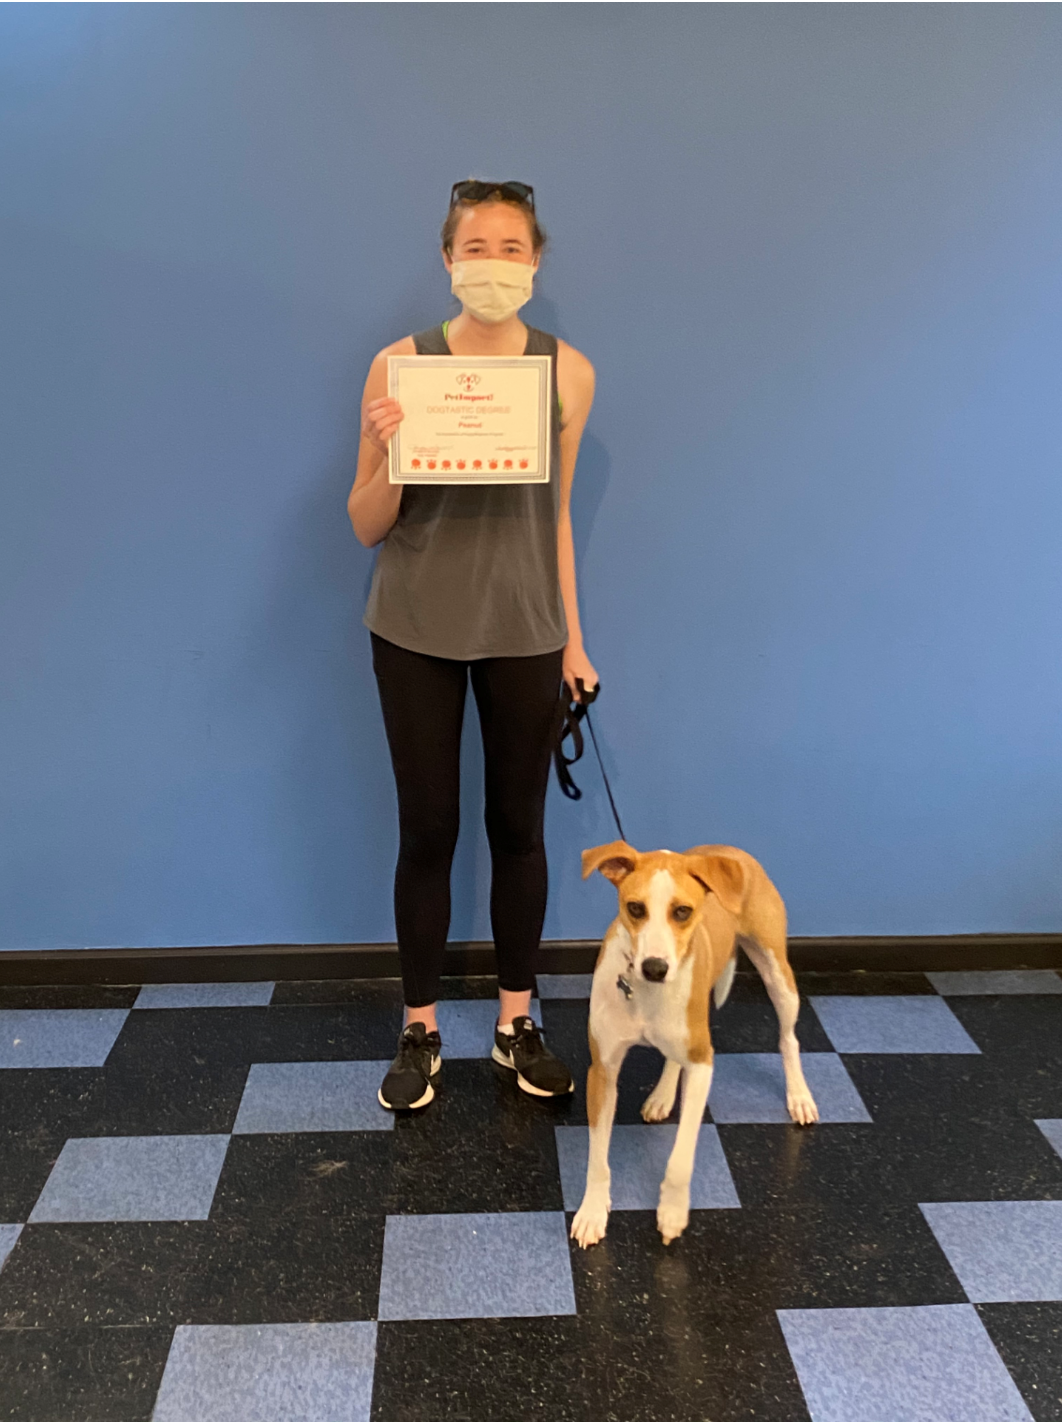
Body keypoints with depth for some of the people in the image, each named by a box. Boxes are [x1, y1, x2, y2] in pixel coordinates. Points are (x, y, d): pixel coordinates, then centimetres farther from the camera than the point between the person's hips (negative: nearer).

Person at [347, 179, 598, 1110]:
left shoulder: (569, 372, 0)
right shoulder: (399, 365, -6)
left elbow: (557, 514, 9)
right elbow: (366, 526, -2)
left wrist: (574, 641, 9)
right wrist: (389, 453, -22)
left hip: (524, 631, 2)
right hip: (418, 631, -1)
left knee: (519, 826, 10)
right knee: (428, 831, 6)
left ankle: (516, 1023, 27)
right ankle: (420, 1032, 22)